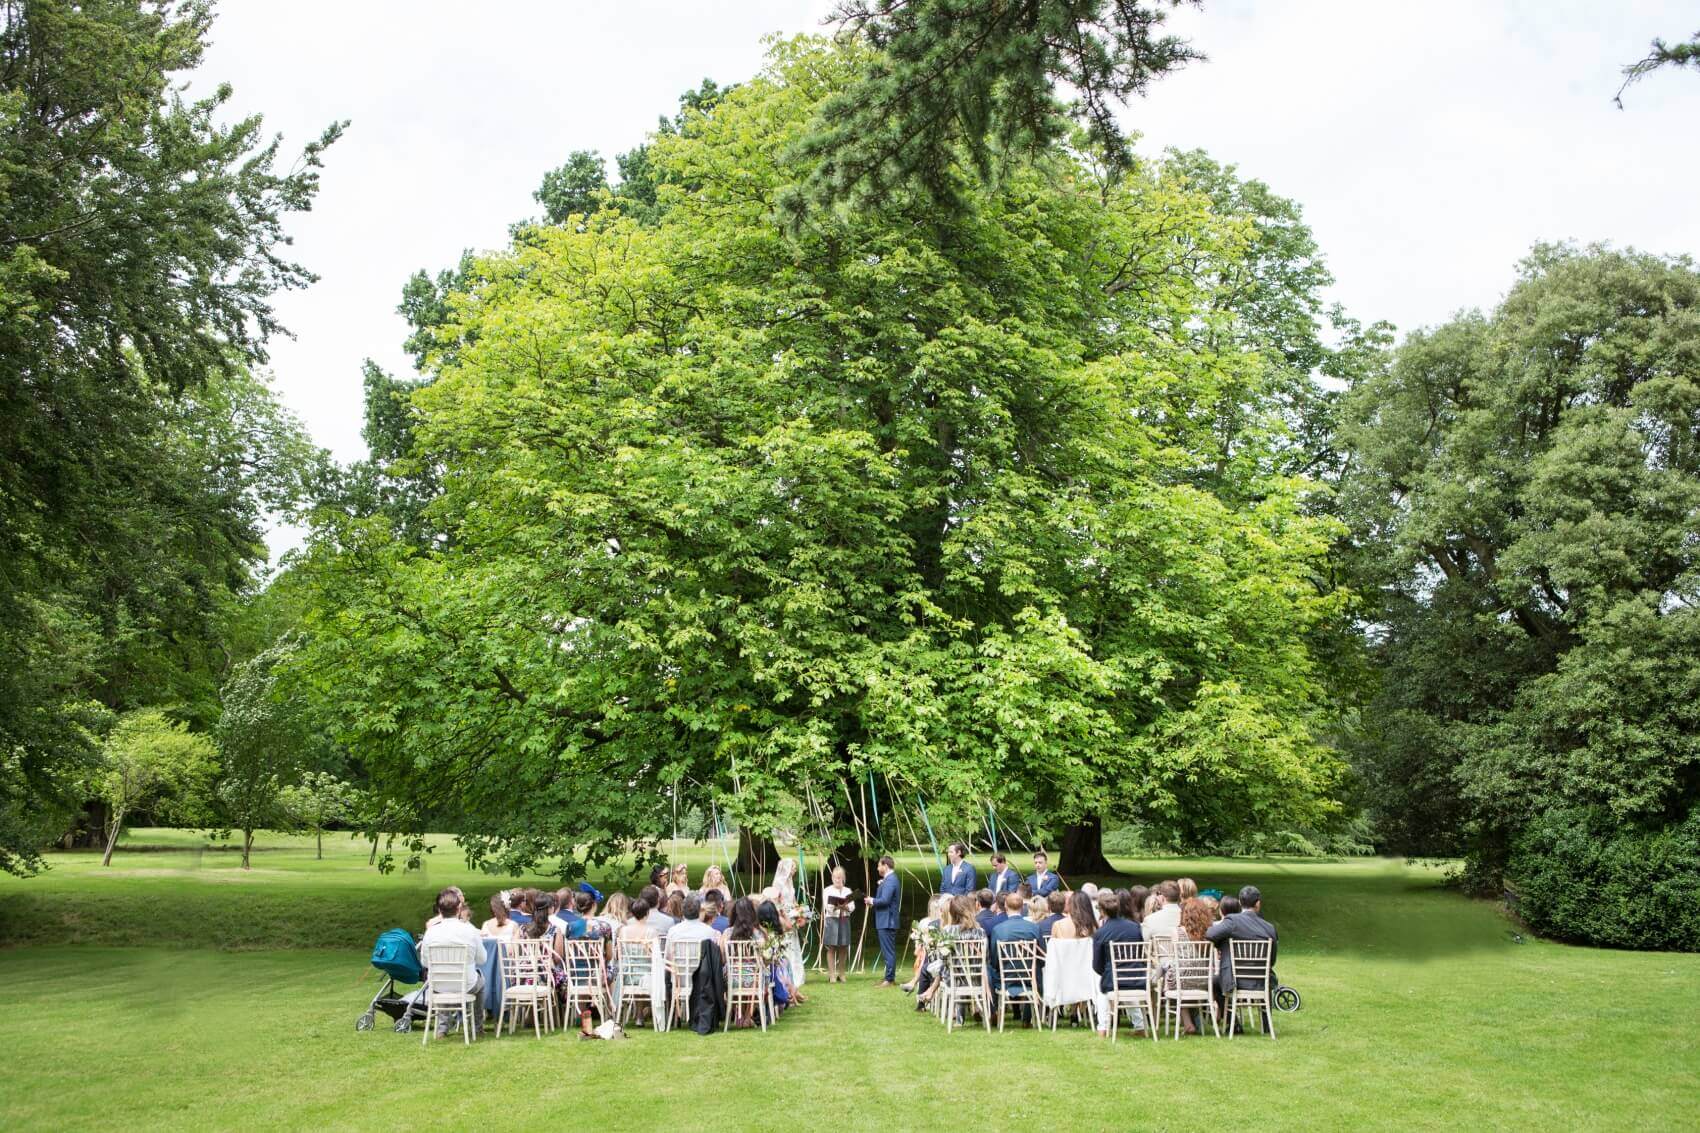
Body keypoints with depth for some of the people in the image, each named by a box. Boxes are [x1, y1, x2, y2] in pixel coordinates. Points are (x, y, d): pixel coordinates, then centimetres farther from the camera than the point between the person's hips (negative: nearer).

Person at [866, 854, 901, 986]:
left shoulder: (890, 880, -18)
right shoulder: (890, 879, 16)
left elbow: (885, 900, -24)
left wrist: (872, 901, -8)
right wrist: (873, 901, 8)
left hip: (887, 922, -11)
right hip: (886, 921, 11)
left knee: (888, 951, -6)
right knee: (888, 951, 15)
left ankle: (890, 979, -3)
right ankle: (889, 977, 21)